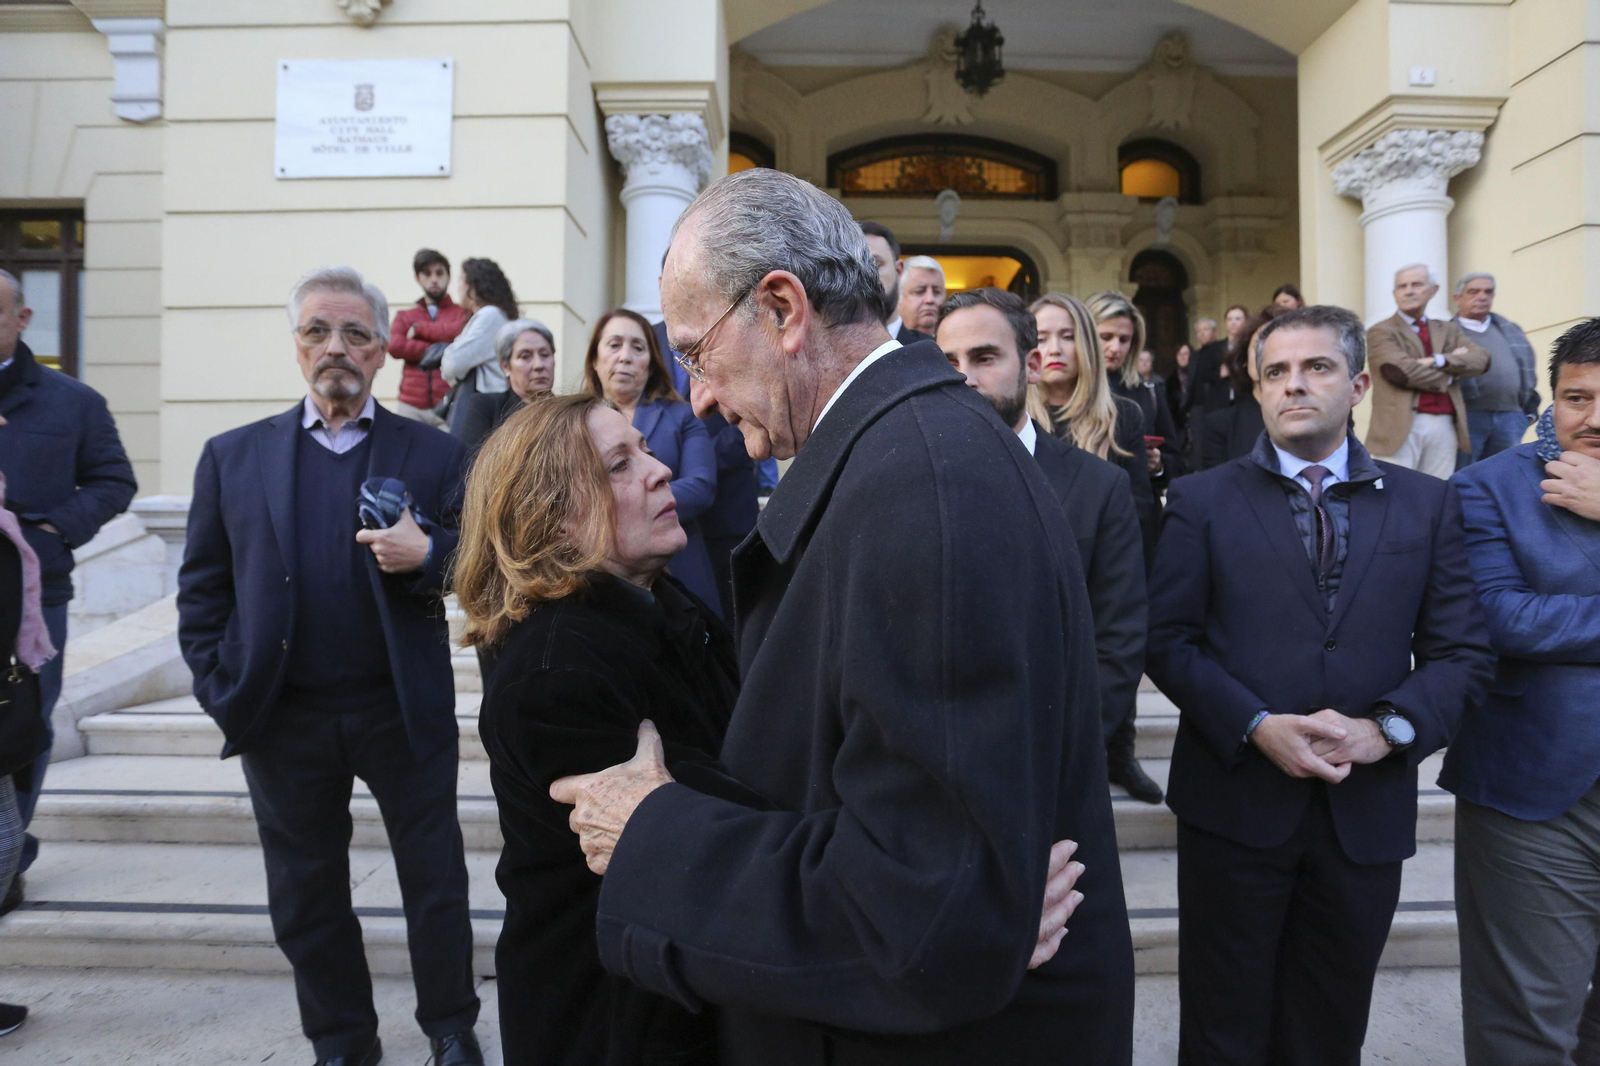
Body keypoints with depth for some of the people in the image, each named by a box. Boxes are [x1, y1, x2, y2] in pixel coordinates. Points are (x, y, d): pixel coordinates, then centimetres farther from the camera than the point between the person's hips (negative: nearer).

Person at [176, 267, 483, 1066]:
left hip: (406, 709, -1)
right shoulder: (233, 456, 4)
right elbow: (203, 587, 5)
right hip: (284, 718, 2)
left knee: (435, 878, 11)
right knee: (306, 892, 15)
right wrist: (220, 689, -3)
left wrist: (428, 555, -21)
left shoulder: (434, 453, 0)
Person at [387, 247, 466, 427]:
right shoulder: (404, 315, 20)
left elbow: (460, 332, -10)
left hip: (449, 404, -2)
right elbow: (394, 346, 1)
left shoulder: (462, 313, 13)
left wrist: (420, 328, 1)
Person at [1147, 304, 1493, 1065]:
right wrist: (1258, 727, -17)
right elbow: (1166, 639, -5)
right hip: (1235, 802, -2)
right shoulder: (1202, 500, -1)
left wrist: (1388, 728, -14)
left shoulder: (1426, 505, 5)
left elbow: (1463, 652, 2)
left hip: (1368, 812, 2)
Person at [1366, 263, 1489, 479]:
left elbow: (1481, 359, 6)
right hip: (1402, 426, -5)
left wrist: (1439, 361, -9)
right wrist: (1450, 374, -2)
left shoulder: (1449, 330, 21)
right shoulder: (1381, 331, 4)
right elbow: (1399, 370, -12)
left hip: (1444, 427, 5)